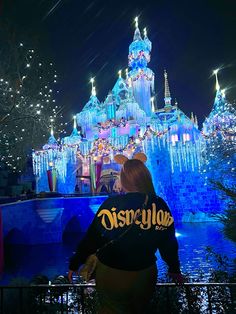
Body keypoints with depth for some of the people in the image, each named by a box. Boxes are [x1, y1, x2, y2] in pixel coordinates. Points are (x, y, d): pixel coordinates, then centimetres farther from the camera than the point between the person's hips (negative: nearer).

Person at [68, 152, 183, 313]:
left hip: (111, 275, -3)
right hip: (146, 276, 4)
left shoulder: (111, 204, -21)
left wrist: (75, 263, 3)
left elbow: (91, 238, -14)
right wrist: (175, 269, 17)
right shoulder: (161, 206, -12)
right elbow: (169, 242, -1)